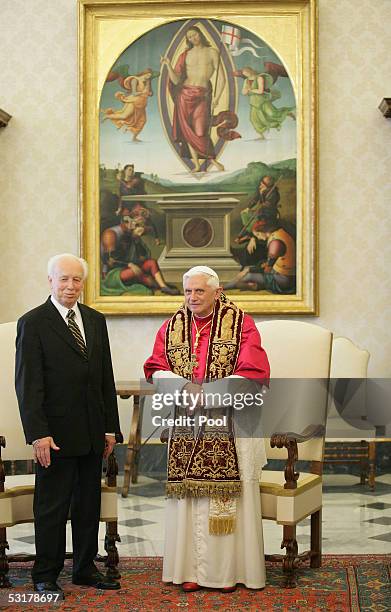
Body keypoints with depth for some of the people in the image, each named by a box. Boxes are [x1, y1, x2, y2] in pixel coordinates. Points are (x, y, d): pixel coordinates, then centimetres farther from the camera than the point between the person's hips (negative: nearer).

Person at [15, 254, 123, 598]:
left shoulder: (96, 321, 12)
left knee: (89, 505, 13)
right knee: (51, 508, 3)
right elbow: (27, 384, -11)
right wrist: (38, 434, -18)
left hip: (92, 434, 6)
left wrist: (111, 427, 9)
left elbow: (106, 378, 13)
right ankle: (45, 577, 15)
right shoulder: (33, 323, -6)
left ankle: (85, 569, 25)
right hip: (56, 434, -5)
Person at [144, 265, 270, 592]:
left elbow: (253, 372, -10)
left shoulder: (241, 324, -2)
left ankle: (229, 569, 7)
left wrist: (208, 393, -14)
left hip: (229, 427, -3)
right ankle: (193, 568, 9)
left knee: (227, 494, -3)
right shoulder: (172, 327, 10)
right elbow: (156, 369, 7)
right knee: (189, 493, 2)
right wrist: (186, 387, -12)